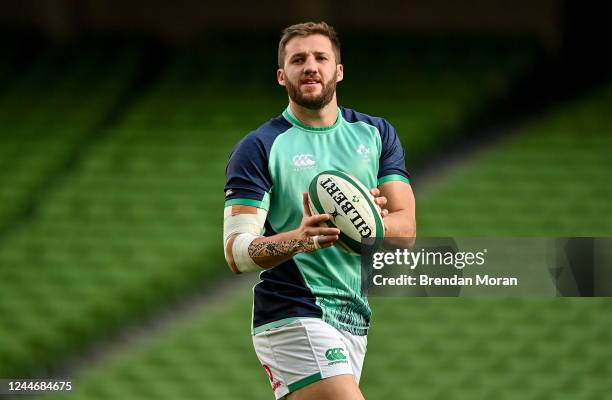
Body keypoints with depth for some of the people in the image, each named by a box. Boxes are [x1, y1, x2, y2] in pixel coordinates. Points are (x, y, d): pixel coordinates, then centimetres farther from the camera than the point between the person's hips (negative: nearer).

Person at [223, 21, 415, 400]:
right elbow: (237, 252, -12)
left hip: (355, 320, 5)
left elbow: (406, 226, 2)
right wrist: (299, 239, -32)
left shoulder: (377, 134, 9)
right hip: (293, 317, -5)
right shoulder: (258, 148, -4)